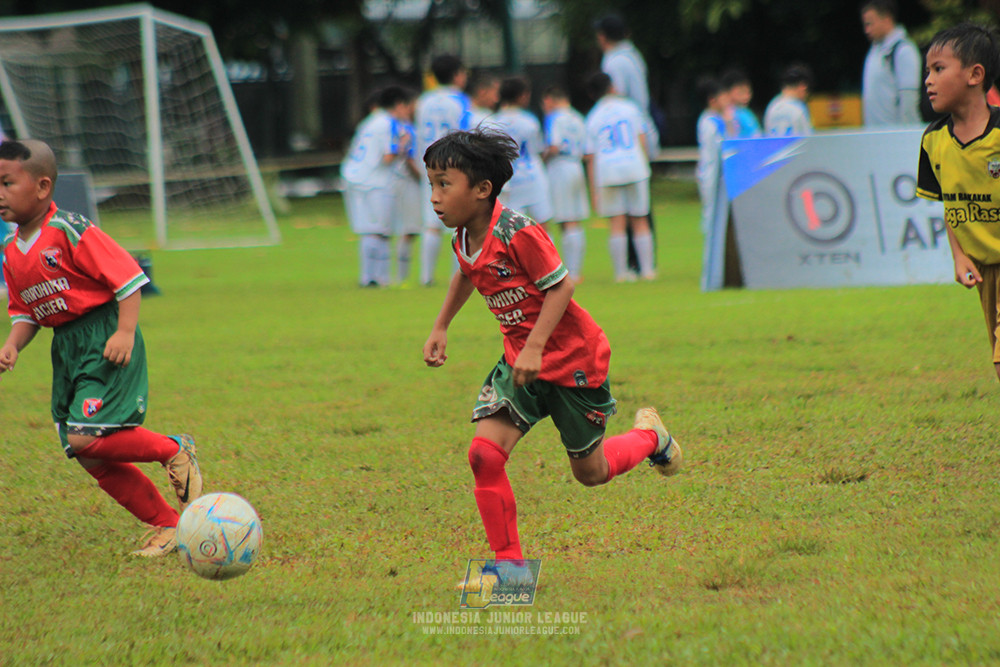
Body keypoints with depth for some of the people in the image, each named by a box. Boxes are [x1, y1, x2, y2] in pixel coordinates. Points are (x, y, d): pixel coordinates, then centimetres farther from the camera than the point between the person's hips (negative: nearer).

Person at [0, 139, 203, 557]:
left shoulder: (70, 232, -15)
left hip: (104, 339, -8)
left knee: (86, 438, -22)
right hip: (66, 349, 8)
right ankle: (166, 523, 15)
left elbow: (127, 275, -14)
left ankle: (174, 451, 0)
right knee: (91, 459, 4)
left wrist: (125, 332, -21)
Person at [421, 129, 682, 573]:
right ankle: (510, 564, -5)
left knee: (591, 472, 9)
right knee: (484, 454, -15)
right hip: (520, 359, 6)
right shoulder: (462, 241, -1)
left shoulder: (517, 233, -26)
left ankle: (649, 435, 42)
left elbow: (560, 286, -21)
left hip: (573, 359, -6)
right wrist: (440, 328, 21)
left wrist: (535, 348, -28)